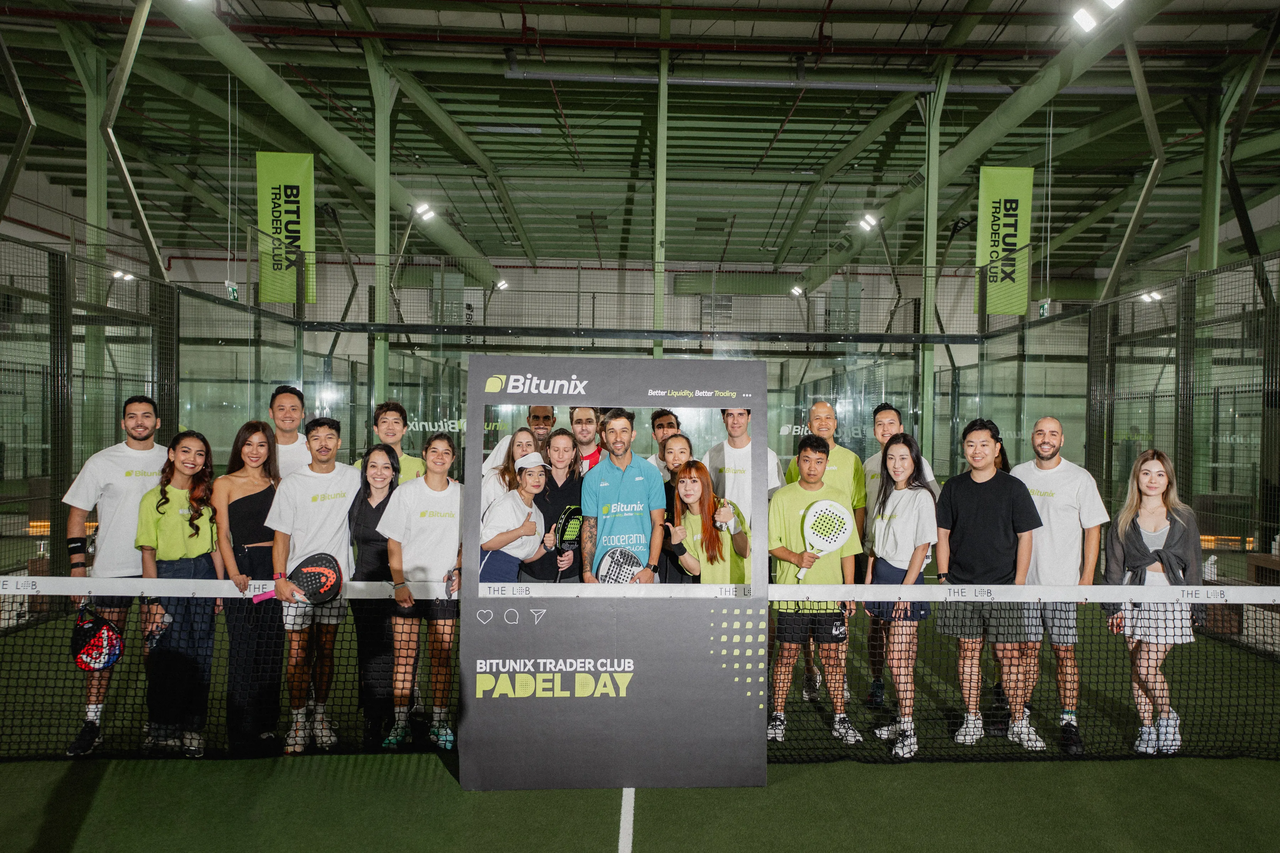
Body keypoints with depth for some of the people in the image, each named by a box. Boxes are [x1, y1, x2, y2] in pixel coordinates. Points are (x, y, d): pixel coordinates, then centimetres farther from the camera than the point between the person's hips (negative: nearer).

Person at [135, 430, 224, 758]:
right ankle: (163, 730, 12)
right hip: (168, 577, -3)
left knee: (200, 655, 5)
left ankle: (193, 728, 15)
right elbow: (148, 553, -2)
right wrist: (153, 599, -8)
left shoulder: (206, 497, 10)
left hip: (204, 577, 3)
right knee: (167, 655, -2)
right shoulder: (153, 499, 0)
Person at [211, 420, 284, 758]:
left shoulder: (278, 484, 14)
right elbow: (223, 534, 0)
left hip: (276, 568, 3)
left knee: (271, 652, 7)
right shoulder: (225, 484, 6)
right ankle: (241, 735, 7)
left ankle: (266, 728, 18)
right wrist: (235, 574, -14)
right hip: (243, 568, -3)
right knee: (243, 652, -2)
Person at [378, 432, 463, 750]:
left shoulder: (462, 495, 6)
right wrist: (399, 583, -8)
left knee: (442, 656, 2)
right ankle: (400, 724, 11)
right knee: (404, 656, 0)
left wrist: (458, 569, -2)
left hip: (445, 588, 1)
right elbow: (394, 542, 1)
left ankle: (439, 723, 13)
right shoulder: (406, 493, 2)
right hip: (407, 587, -1)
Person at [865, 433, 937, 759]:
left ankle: (908, 733, -1)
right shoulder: (884, 493, 12)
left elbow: (922, 547, -11)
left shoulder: (921, 497, -9)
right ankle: (902, 720, 22)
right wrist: (868, 583, 11)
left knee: (898, 659, -8)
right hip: (881, 578, 6)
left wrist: (905, 589, -13)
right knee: (901, 657, 13)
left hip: (907, 580, -6)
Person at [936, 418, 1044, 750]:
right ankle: (972, 720, 18)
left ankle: (1018, 723, 14)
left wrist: (1019, 583, -4)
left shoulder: (1013, 487, 0)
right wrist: (944, 577, 3)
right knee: (969, 651, 8)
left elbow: (1025, 536, 1)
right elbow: (943, 535, 10)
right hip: (961, 586, 2)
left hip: (1002, 586, -2)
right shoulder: (953, 487, 6)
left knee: (1010, 654, 0)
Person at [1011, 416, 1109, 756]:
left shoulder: (1080, 478, -1)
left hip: (1064, 583, -2)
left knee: (1064, 652, -2)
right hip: (1022, 579, 3)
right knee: (1027, 649, 8)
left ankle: (1069, 722, 7)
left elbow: (1093, 529, 0)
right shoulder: (1017, 475, 8)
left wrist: (1087, 577, -6)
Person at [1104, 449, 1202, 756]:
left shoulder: (1184, 517, 7)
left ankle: (1167, 717, 14)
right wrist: (1113, 607, 1)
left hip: (1171, 598, -2)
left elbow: (1193, 566, 8)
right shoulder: (1124, 519, 8)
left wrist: (1196, 608, 2)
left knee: (1147, 666, -11)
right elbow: (1114, 566, 7)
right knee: (1137, 669, 5)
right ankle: (1146, 727, 18)